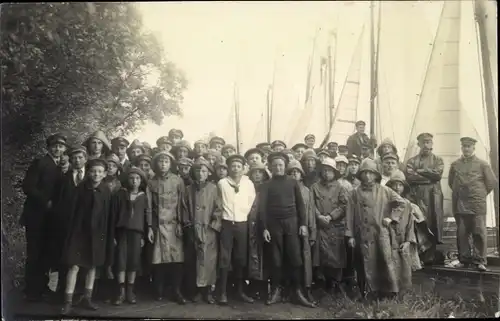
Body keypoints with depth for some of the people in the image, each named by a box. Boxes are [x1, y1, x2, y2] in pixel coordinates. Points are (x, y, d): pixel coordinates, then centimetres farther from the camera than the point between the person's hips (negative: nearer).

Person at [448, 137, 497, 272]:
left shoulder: (482, 164, 2)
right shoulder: (455, 164, 10)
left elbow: (492, 182, 5)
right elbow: (451, 182, 22)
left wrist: (481, 194, 7)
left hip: (477, 205, -3)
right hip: (459, 205, 3)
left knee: (479, 232, -2)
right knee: (461, 233, 6)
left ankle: (479, 260, 4)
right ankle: (464, 258, 15)